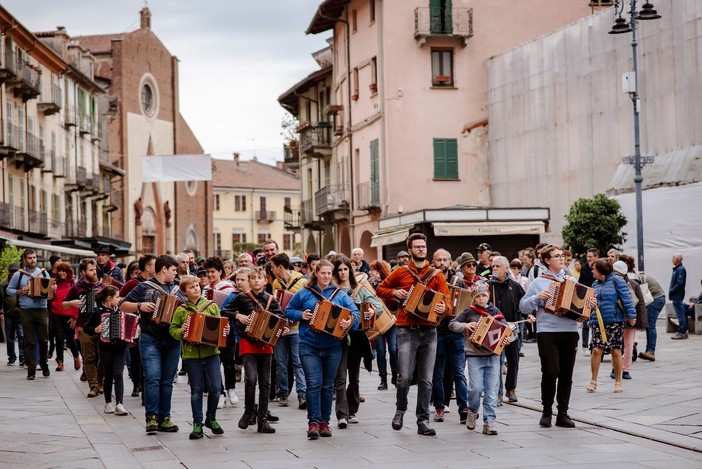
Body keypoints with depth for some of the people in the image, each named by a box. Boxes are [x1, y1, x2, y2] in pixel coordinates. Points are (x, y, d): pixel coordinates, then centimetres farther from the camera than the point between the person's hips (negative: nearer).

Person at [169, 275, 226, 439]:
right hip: (191, 355, -1)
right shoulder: (181, 310, 3)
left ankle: (211, 418, 21)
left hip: (211, 353, 1)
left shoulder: (211, 306, 7)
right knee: (196, 390, 4)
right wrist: (180, 332, -12)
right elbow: (172, 329, 7)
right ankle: (197, 424, 11)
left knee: (215, 387, 0)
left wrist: (224, 332, -7)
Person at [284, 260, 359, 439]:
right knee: (313, 383, -12)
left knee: (328, 385, 8)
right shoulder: (304, 293, 4)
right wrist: (301, 315, -8)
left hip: (332, 346, 2)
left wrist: (350, 322, -19)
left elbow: (355, 312, 1)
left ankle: (324, 422, 16)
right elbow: (288, 311, 11)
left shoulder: (340, 295, 7)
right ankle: (313, 422, -10)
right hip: (309, 345, -2)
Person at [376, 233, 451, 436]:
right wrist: (394, 293, -2)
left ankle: (423, 421, 8)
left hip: (429, 331, 2)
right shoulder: (401, 272, 7)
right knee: (404, 376, -10)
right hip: (407, 330, -2)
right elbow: (381, 289, 18)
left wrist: (444, 308, -19)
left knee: (426, 380, 2)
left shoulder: (436, 275, 9)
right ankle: (400, 409, 17)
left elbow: (447, 301, 4)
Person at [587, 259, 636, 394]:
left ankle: (618, 382, 13)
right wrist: (589, 320, 16)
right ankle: (593, 381, 7)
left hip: (615, 321, -4)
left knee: (616, 351, 3)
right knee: (596, 350, -3)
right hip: (598, 322, 4)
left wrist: (631, 315, -15)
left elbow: (626, 298, -10)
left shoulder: (616, 281, -6)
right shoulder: (595, 284, 13)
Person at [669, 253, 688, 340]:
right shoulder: (677, 269, 16)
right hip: (676, 296, 10)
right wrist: (671, 291, 10)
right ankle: (683, 331, 18)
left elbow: (680, 284, -23)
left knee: (680, 314, -7)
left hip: (677, 296, -10)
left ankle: (682, 332, -5)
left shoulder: (680, 269, -15)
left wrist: (671, 291, -16)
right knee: (681, 314, 13)